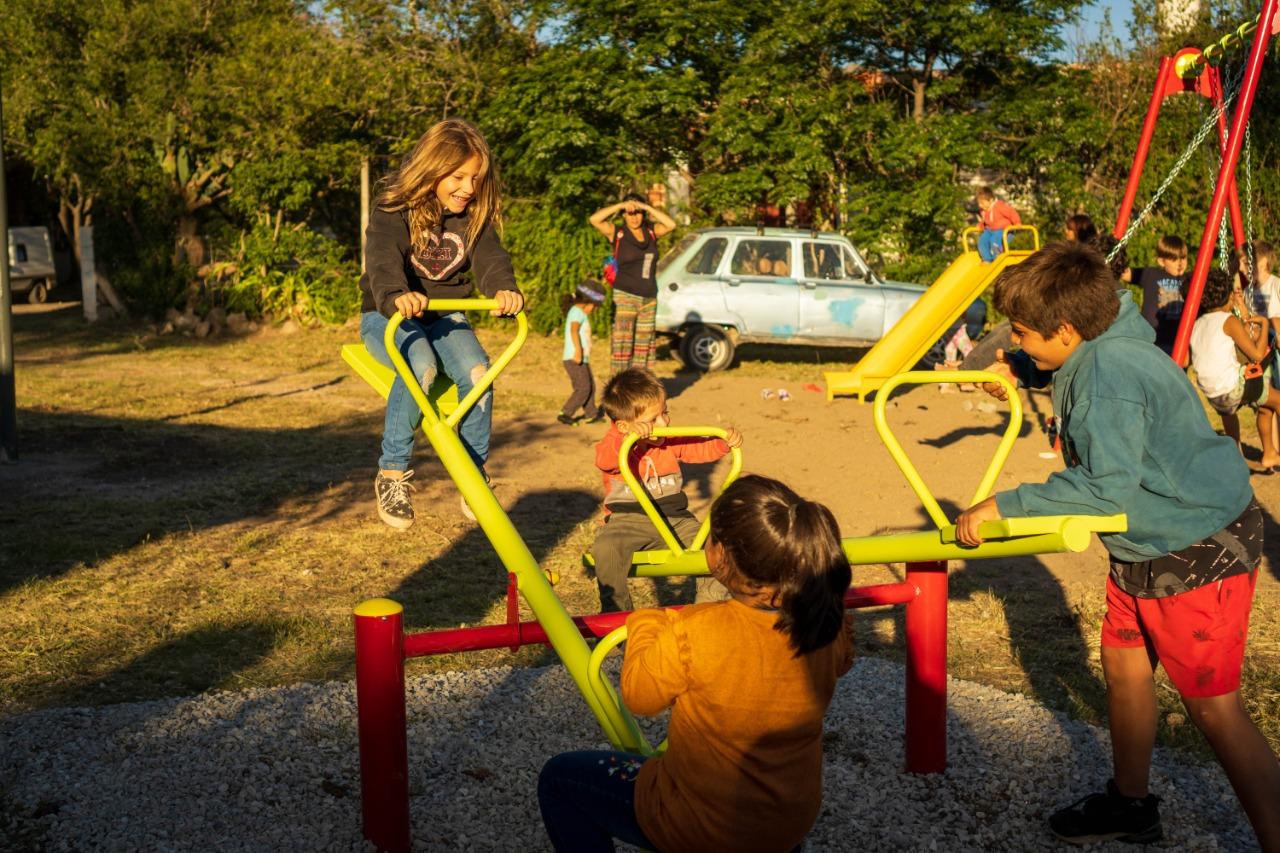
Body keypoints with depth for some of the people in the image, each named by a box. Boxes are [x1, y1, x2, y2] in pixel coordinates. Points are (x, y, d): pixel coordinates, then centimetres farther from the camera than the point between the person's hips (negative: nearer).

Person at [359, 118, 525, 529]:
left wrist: (504, 289, -41)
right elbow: (382, 260, -33)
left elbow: (489, 257, -17)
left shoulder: (474, 216, 0)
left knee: (477, 371, -27)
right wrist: (395, 296, -56)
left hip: (445, 316, 4)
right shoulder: (394, 211, -14)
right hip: (388, 317, -4)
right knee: (421, 366, -37)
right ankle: (392, 472, -22)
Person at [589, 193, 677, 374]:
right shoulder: (617, 232, -3)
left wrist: (648, 208, -15)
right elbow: (594, 219, -17)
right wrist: (620, 205, -22)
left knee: (643, 346, 8)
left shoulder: (651, 231, 7)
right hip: (625, 297, -4)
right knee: (622, 346, -10)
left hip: (649, 299, 5)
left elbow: (671, 225, -9)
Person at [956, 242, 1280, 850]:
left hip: (1201, 549, -10)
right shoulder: (1093, 356, 2)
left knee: (1213, 706, -4)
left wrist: (1004, 506, -27)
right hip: (1144, 546, 10)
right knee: (1123, 663, 18)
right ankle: (1131, 804, 36)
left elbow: (1108, 485, -31)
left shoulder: (1110, 373, -28)